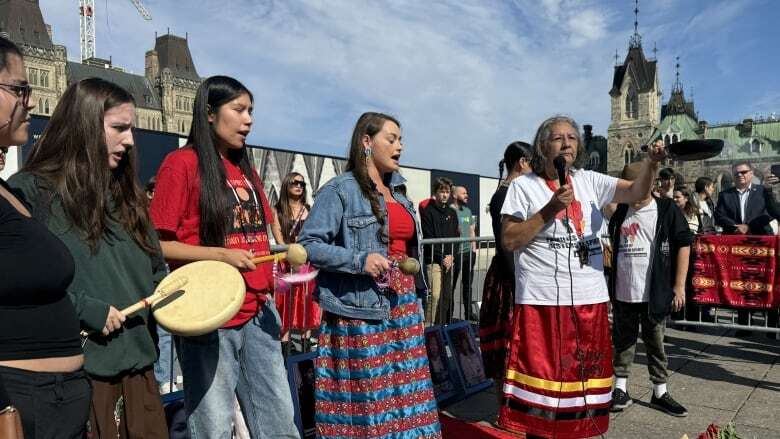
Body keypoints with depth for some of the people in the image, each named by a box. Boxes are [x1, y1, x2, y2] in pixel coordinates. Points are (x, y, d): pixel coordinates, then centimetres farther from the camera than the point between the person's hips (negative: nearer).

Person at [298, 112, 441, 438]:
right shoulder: (340, 189, -8)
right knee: (366, 394, 0)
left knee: (403, 389, 11)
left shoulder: (397, 192, 15)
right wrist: (359, 261, -21)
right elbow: (308, 244, -13)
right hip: (360, 309, -7)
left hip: (402, 304, 7)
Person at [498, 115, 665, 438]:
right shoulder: (523, 185, -3)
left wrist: (651, 163, -21)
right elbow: (508, 241, -9)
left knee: (583, 373, 14)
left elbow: (636, 192, -2)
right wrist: (550, 209, -15)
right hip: (543, 300, -4)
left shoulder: (589, 181, 9)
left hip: (590, 299, 5)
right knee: (543, 373, 1)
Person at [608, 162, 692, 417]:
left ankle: (660, 392, 22)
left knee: (655, 343, 9)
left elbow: (683, 246, -4)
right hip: (622, 292, 3)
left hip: (654, 293, -3)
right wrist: (609, 283, 14)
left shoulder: (667, 210, -3)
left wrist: (679, 286, -7)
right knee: (623, 341, 10)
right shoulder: (620, 213, 8)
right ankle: (620, 390, 21)